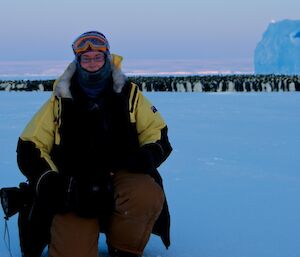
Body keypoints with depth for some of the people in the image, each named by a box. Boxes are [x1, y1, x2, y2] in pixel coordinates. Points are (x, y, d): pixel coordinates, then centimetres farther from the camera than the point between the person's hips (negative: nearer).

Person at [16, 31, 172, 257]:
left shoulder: (129, 95, 10)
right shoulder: (60, 101, 9)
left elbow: (157, 133, 11)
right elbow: (30, 146, 8)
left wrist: (147, 155, -13)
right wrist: (47, 181, -11)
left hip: (122, 177, 1)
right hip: (74, 190, -1)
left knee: (146, 196, -35)